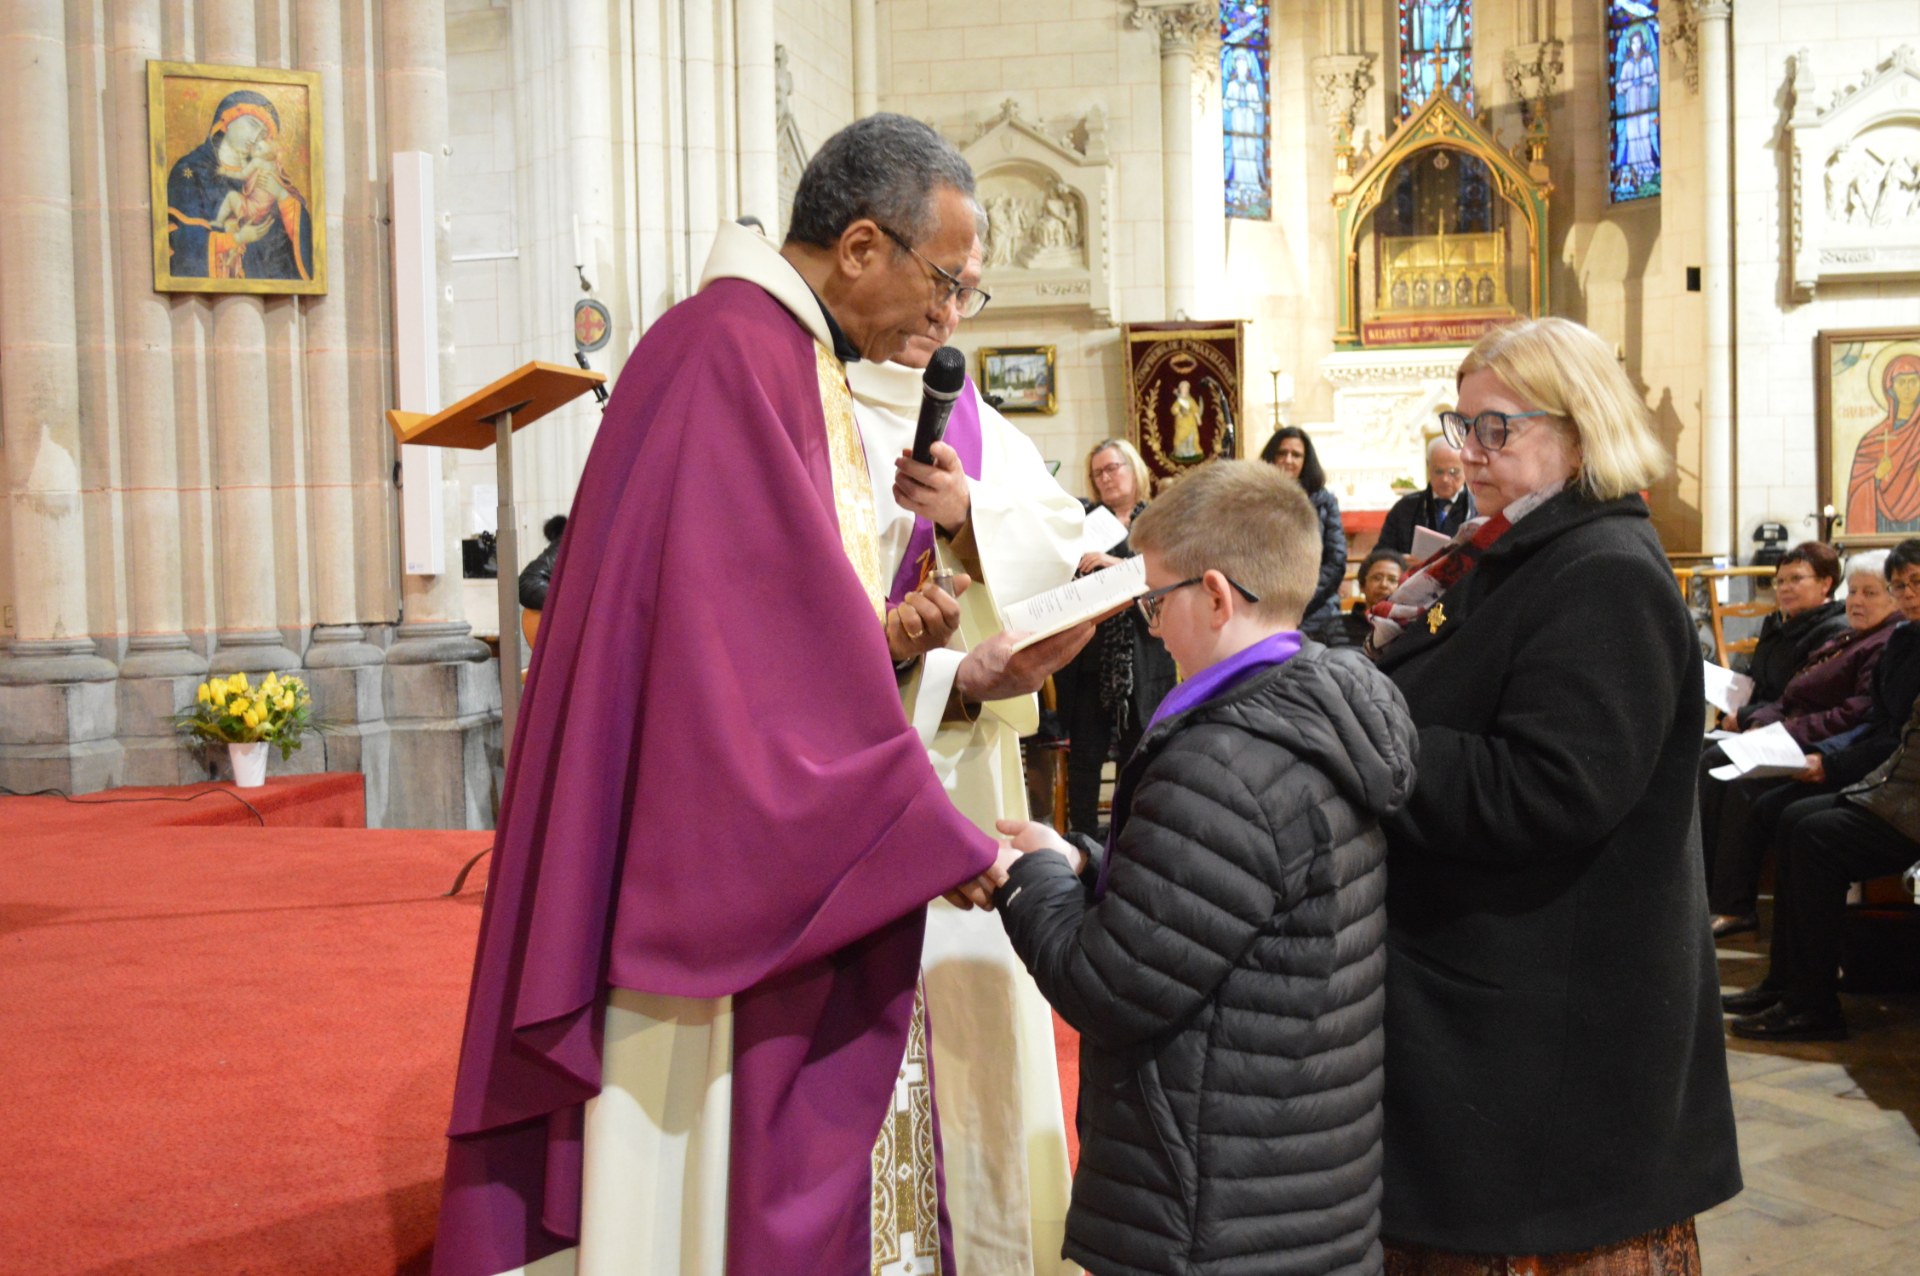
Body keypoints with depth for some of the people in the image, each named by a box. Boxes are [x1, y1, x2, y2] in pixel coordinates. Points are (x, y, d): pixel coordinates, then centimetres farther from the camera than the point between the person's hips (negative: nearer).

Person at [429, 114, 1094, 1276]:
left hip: (785, 885, 10)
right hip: (732, 890, -10)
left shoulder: (794, 361, 13)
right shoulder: (732, 354, -18)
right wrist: (940, 839, -20)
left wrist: (962, 675, 4)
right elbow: (757, 650, -24)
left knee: (818, 1157, 14)